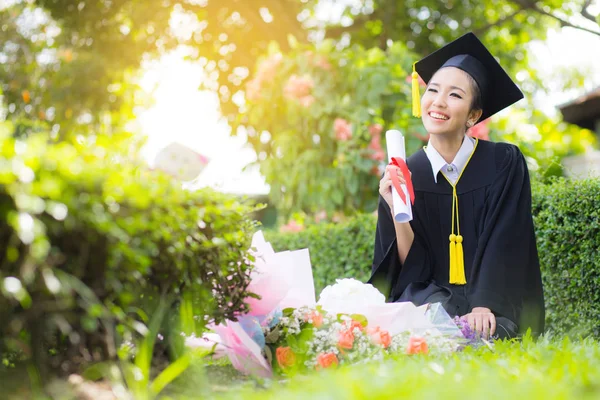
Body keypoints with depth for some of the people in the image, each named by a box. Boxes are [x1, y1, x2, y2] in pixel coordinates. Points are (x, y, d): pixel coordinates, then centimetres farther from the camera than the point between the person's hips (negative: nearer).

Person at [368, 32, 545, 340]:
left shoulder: (504, 164, -3)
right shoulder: (401, 176, 2)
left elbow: (506, 247, -8)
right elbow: (413, 269, -1)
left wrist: (484, 307, -23)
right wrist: (397, 213, -18)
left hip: (494, 306, 0)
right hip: (430, 295, 1)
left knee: (481, 333, -32)